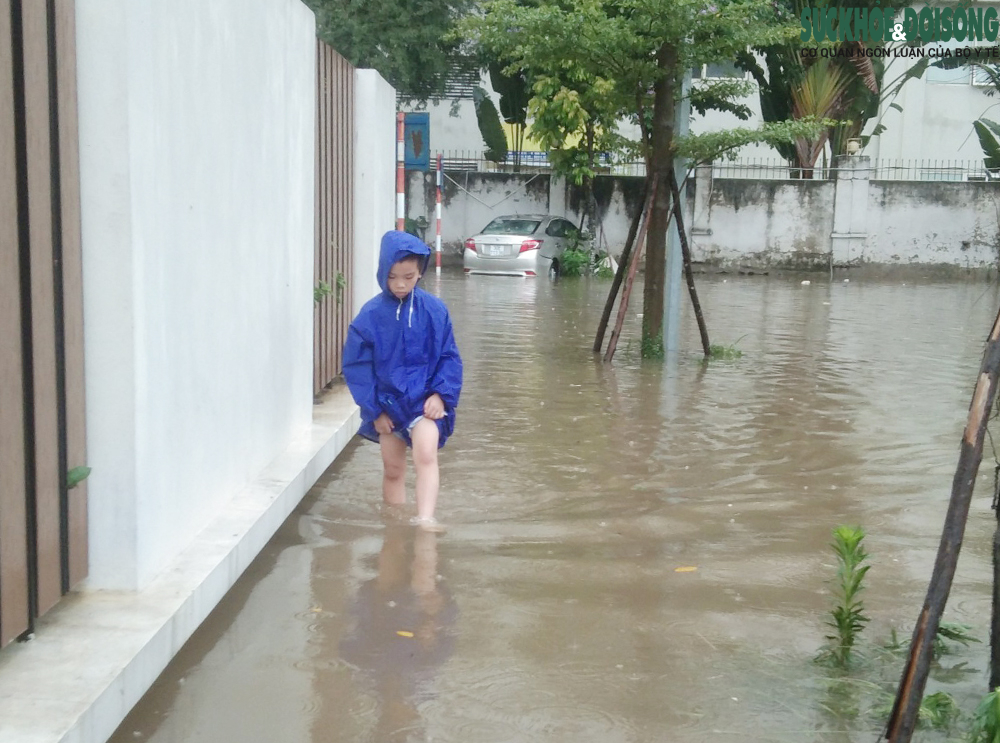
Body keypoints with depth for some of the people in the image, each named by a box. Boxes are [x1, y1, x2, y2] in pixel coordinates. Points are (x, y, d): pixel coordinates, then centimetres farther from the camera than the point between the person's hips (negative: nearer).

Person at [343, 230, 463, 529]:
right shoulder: (371, 315, -8)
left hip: (425, 400, -1)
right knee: (393, 469, 13)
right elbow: (357, 366, -4)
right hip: (388, 402, 2)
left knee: (425, 454, -24)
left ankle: (425, 519, -29)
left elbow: (449, 357, 1)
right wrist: (374, 409, -6)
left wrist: (441, 394, -12)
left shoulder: (434, 310, -6)